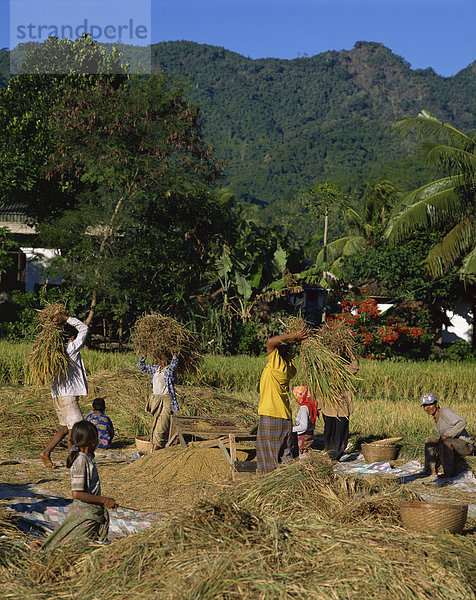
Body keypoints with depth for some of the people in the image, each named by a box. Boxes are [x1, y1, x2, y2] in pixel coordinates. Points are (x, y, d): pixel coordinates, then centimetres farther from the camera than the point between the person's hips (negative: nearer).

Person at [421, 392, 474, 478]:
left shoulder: (445, 412, -16)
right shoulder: (436, 418, 10)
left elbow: (462, 423, -32)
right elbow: (442, 438, 20)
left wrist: (447, 435, -35)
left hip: (465, 445, -9)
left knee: (445, 442, -34)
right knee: (429, 441, 7)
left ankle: (450, 472, -20)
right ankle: (432, 471, 6)